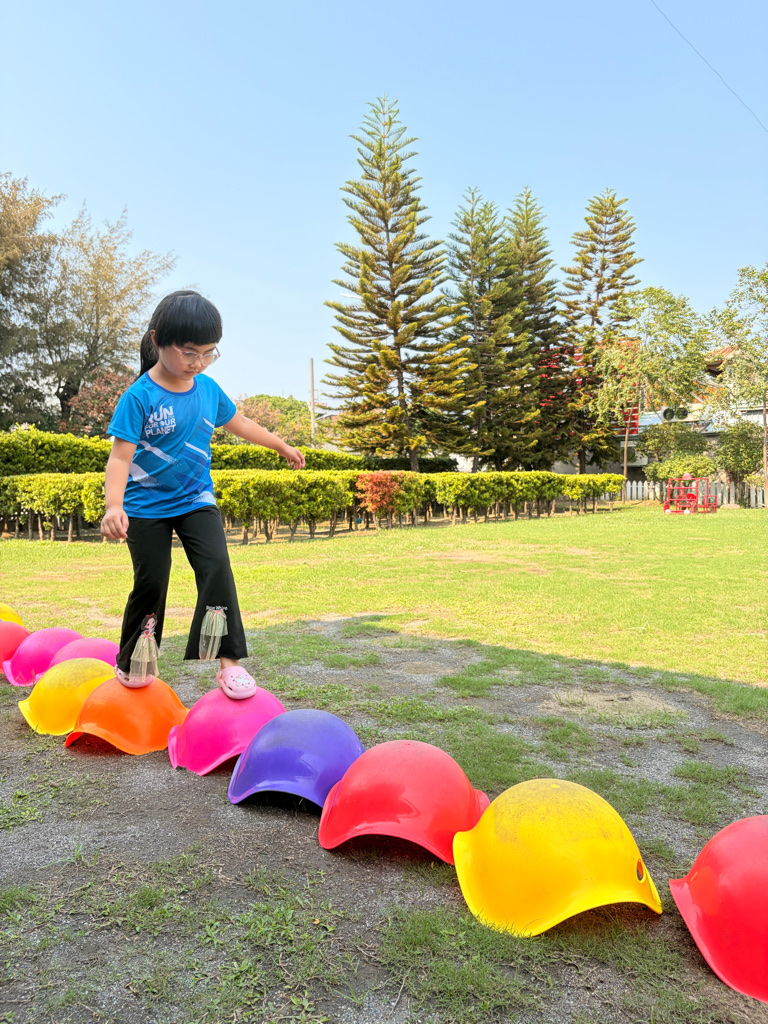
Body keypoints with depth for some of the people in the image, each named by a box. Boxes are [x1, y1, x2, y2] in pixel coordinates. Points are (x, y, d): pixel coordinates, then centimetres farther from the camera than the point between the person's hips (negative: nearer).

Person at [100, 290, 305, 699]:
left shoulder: (208, 389, -1)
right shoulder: (139, 396, -17)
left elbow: (239, 423, 17)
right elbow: (120, 455, -21)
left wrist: (282, 446, 28)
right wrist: (114, 507, -36)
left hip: (196, 500, 4)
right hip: (146, 507, -3)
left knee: (216, 567, -13)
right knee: (150, 582, 3)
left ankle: (229, 660, -7)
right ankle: (133, 663, 27)